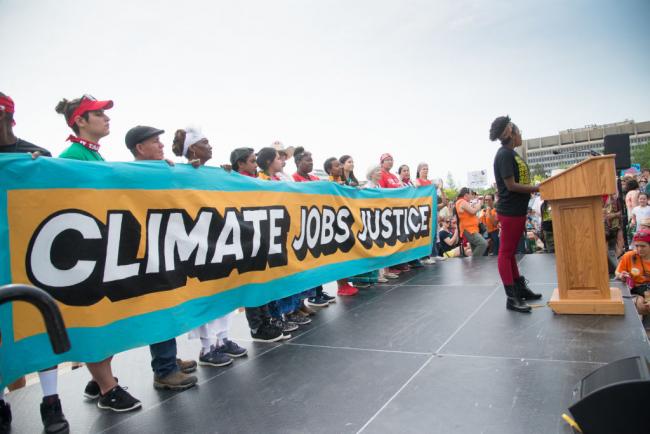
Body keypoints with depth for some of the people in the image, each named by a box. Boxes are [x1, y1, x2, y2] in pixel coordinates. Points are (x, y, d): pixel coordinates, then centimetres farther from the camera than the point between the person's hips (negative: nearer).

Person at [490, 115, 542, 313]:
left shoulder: (511, 153, 14)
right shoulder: (504, 154, -15)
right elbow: (511, 185, -19)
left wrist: (536, 188, 8)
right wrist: (538, 188, -16)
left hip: (518, 210, 10)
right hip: (509, 211, -10)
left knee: (511, 251, 16)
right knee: (506, 252, -3)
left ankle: (520, 288, 28)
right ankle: (512, 298, 2)